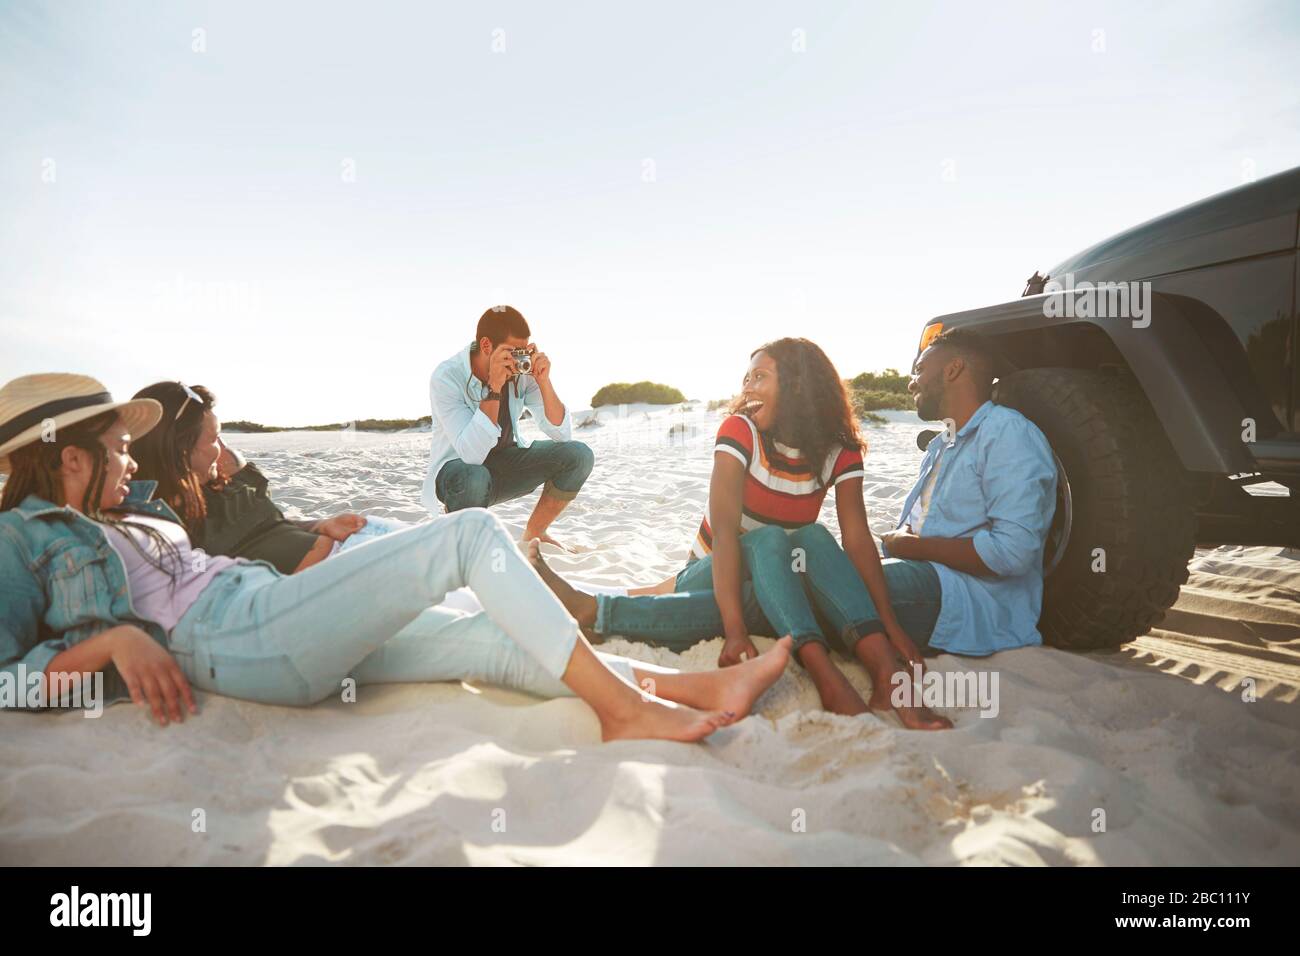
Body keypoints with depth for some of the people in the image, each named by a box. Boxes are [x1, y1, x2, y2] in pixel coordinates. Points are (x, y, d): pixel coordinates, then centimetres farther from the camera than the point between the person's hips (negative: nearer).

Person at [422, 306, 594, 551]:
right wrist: (494, 388, -39)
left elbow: (562, 434, -14)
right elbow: (472, 455, -35)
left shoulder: (523, 372, -12)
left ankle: (533, 534, 4)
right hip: (458, 468, -5)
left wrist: (543, 380, -27)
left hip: (507, 461, 5)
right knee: (475, 479, -41)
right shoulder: (446, 378, -25)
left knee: (578, 455, -14)